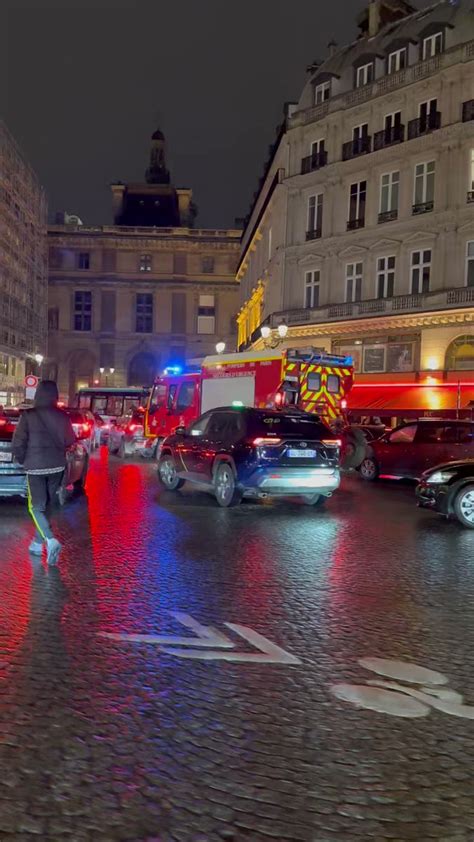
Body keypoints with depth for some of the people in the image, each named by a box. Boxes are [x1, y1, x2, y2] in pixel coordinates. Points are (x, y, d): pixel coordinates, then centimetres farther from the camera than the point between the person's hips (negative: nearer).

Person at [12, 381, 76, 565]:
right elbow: (70, 442, 6)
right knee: (46, 505, 17)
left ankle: (50, 540, -19)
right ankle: (38, 543, 23)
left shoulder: (28, 415, -12)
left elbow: (18, 443, -11)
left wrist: (22, 460, 7)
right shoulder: (62, 417, -3)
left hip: (36, 467, -4)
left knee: (36, 507, 2)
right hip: (57, 466, 4)